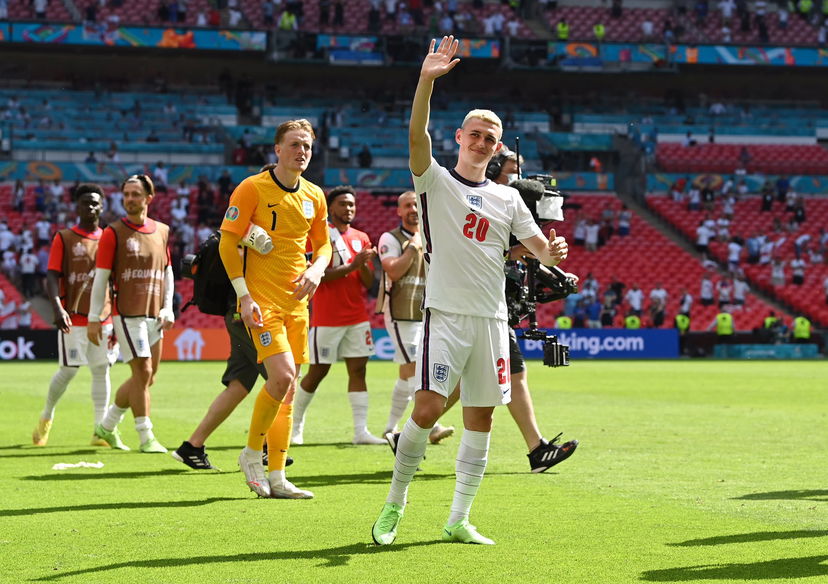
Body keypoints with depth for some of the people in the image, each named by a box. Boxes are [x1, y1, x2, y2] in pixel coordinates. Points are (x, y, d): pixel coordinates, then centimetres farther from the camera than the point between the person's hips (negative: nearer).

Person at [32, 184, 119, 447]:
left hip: (104, 318, 3)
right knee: (68, 371, 0)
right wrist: (58, 308, -24)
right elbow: (52, 277, -8)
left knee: (101, 371, 2)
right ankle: (46, 417, 23)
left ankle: (99, 431, 6)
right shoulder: (64, 238, 0)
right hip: (74, 317, -3)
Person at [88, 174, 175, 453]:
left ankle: (107, 426, 25)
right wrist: (94, 318, -8)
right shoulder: (113, 233, -4)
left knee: (147, 378, 10)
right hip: (127, 313, -6)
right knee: (142, 372, -10)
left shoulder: (162, 231, 11)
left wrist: (167, 309, 7)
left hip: (154, 315, 6)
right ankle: (146, 437, -3)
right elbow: (100, 276, -4)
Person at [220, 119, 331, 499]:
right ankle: (252, 454, 1)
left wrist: (316, 269, -2)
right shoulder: (252, 188, -7)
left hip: (297, 302, 6)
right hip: (262, 299, -6)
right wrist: (244, 295, -14)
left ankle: (275, 477, 11)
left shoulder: (314, 196, 10)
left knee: (287, 390, 6)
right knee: (282, 376, -20)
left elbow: (323, 244, 21)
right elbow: (228, 243, -7)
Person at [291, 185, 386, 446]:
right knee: (317, 372, 1)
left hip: (357, 316, 5)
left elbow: (368, 282, 9)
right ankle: (296, 425, 17)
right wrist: (352, 266, -20)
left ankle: (361, 430, -3)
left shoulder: (361, 238, 12)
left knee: (358, 369, -1)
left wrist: (363, 264, -11)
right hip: (327, 317, -5)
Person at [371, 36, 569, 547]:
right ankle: (395, 505, 1)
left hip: (492, 319, 4)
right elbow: (417, 133, -15)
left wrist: (553, 252, -15)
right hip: (446, 313, -4)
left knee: (481, 418, 3)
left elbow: (540, 247, 10)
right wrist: (427, 81, -29)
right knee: (427, 409, -15)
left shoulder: (507, 198, 14)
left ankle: (459, 520, 11)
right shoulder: (435, 181, 3)